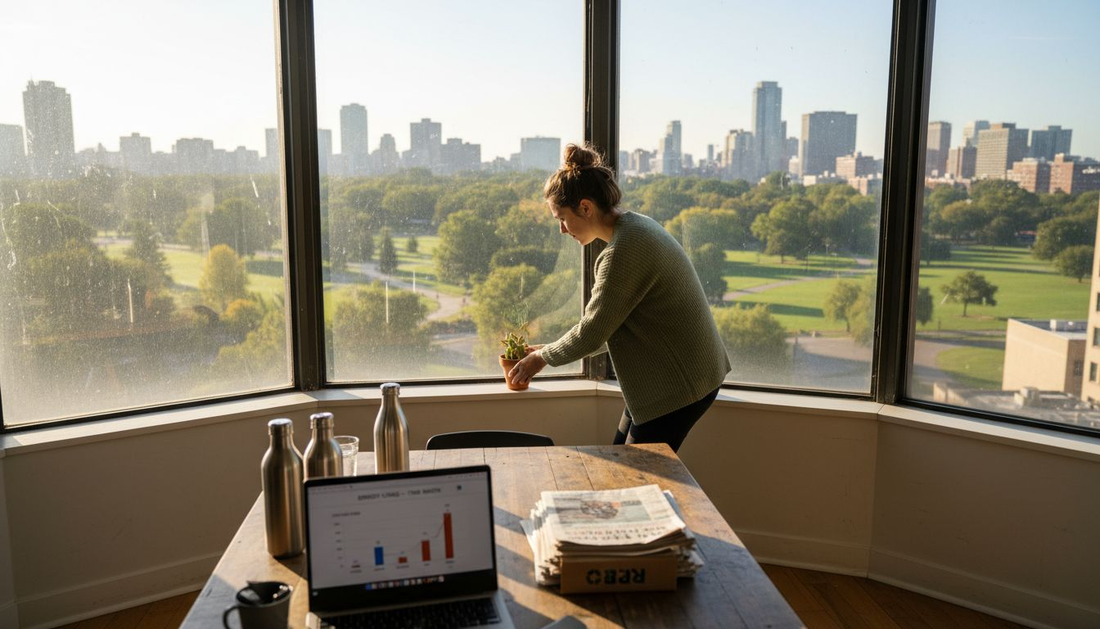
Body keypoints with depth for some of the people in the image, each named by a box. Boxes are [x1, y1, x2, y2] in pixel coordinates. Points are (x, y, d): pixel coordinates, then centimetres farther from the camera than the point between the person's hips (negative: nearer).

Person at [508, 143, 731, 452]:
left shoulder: (624, 252, -25)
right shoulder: (637, 225, 8)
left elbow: (592, 332, -18)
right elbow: (610, 326, 13)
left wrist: (544, 357, 0)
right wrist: (553, 350, 11)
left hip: (678, 383, -10)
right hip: (668, 375, 10)